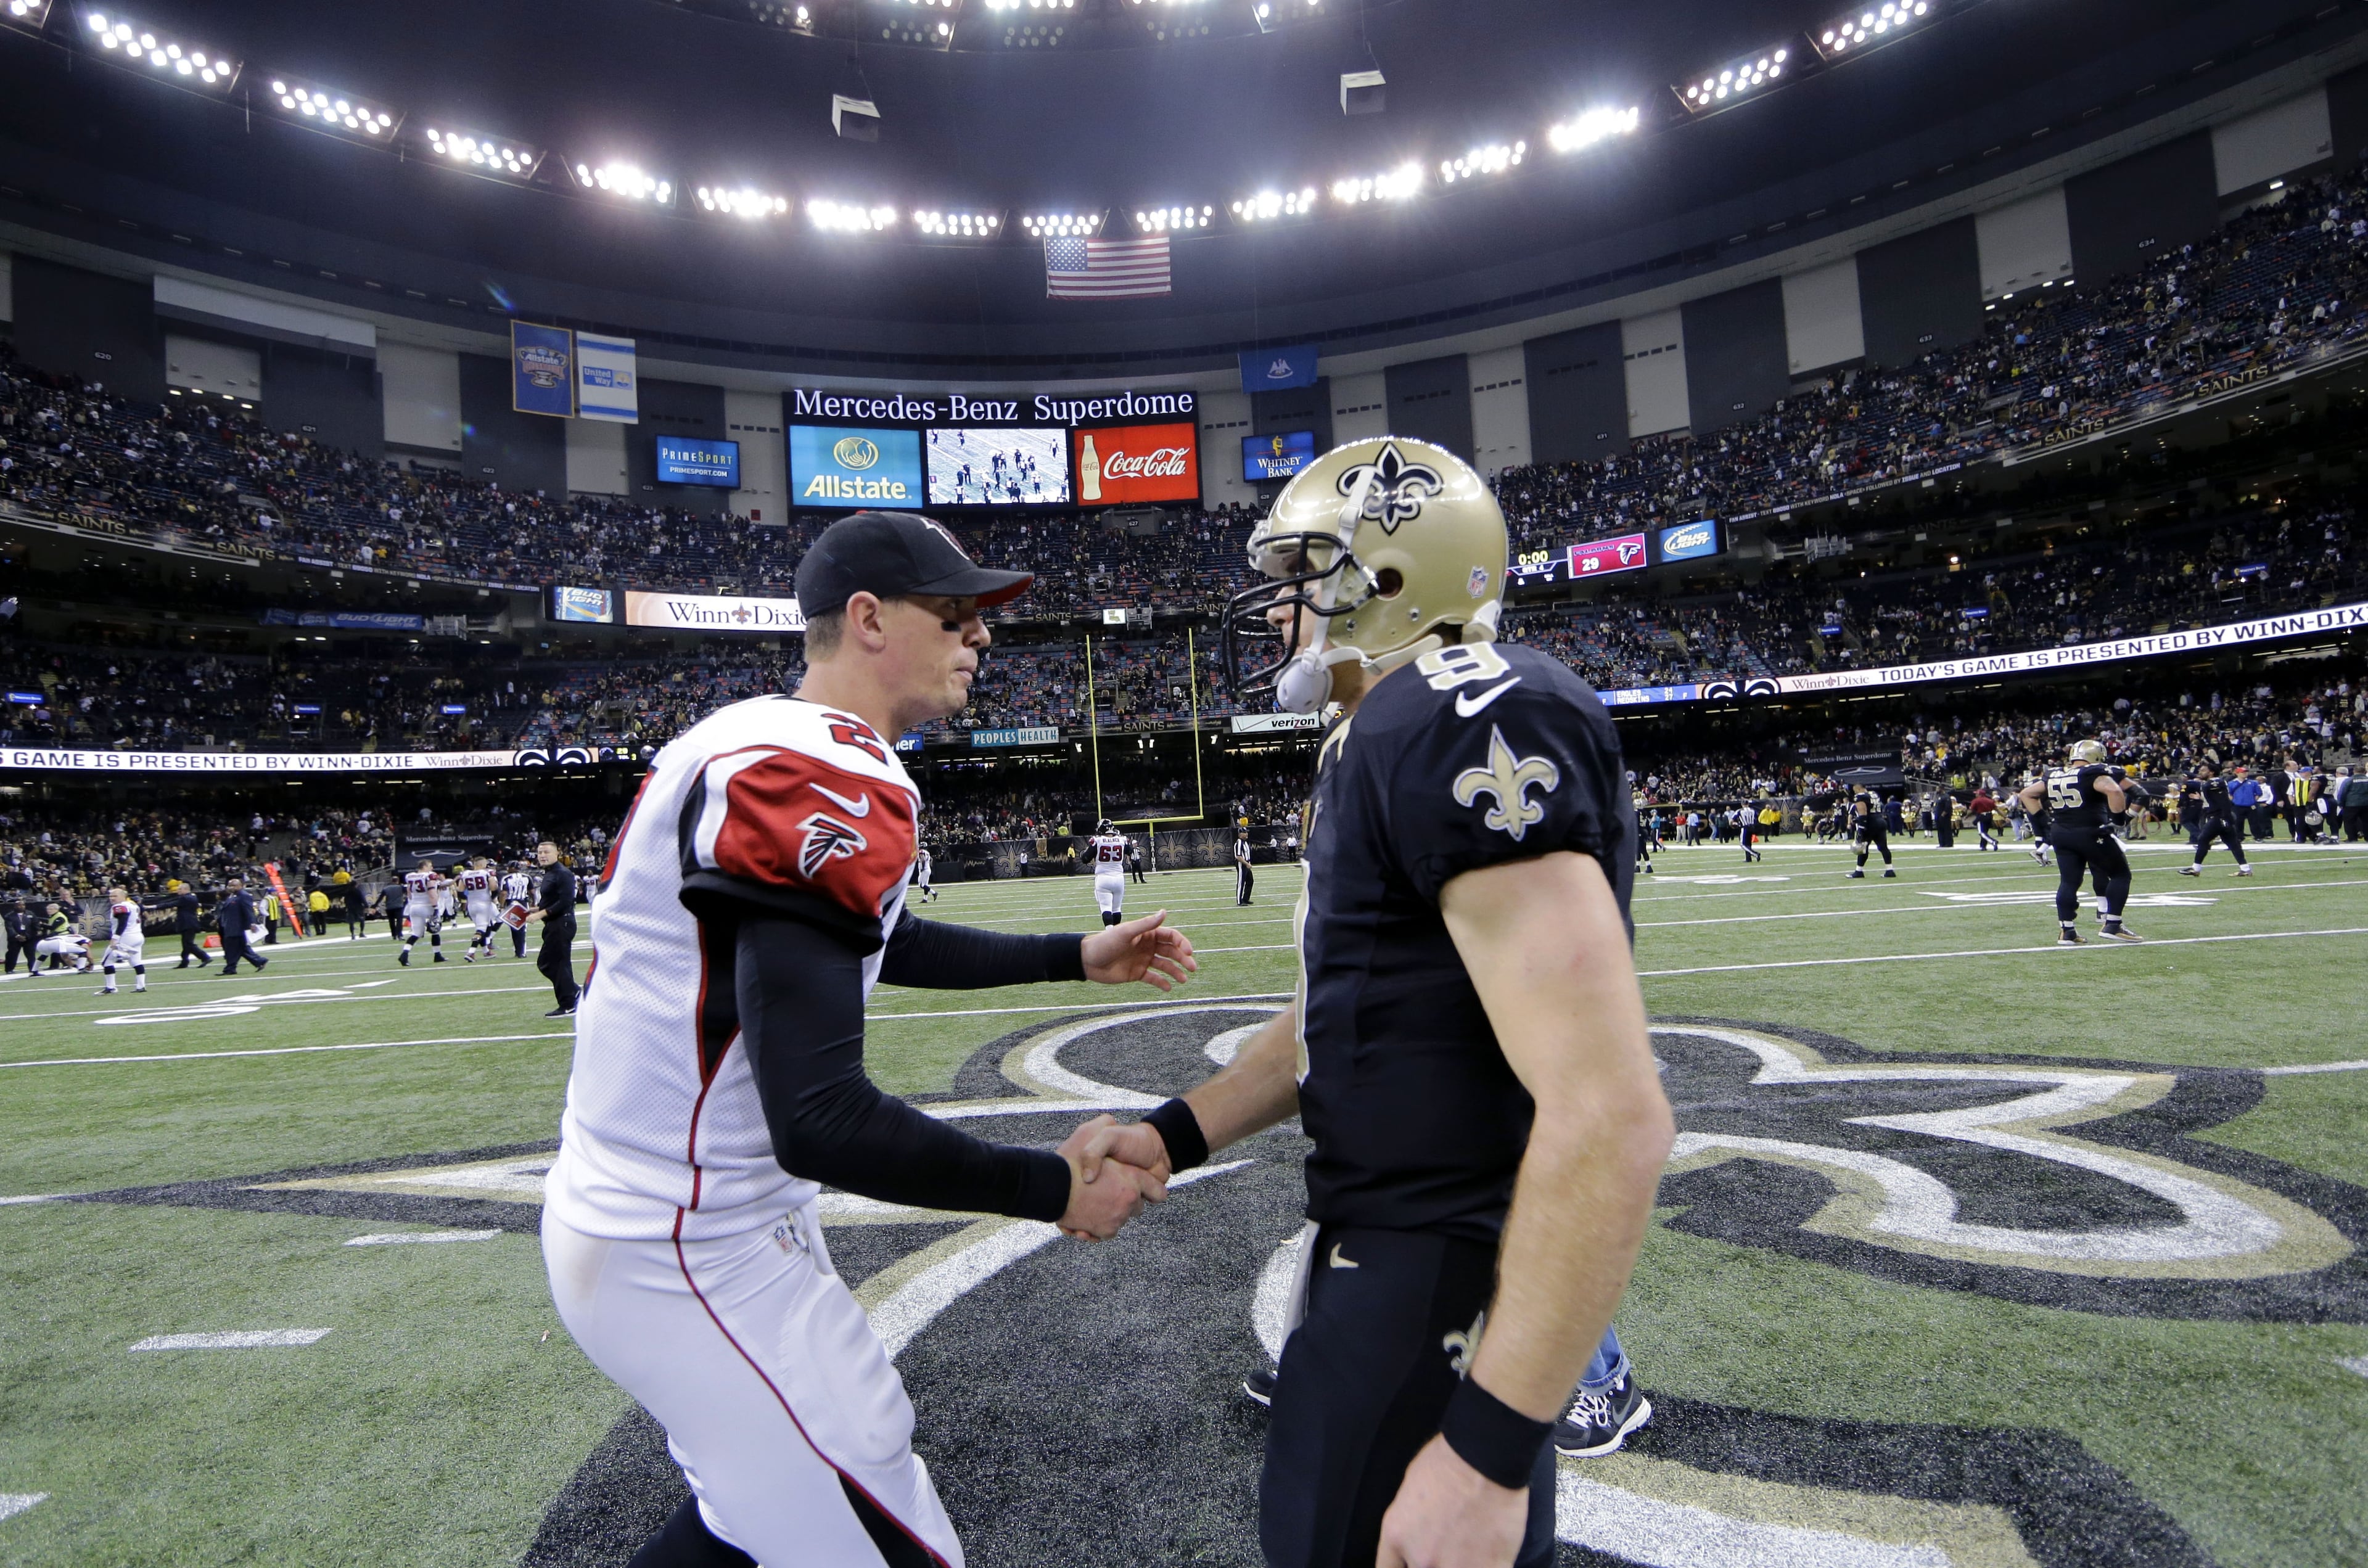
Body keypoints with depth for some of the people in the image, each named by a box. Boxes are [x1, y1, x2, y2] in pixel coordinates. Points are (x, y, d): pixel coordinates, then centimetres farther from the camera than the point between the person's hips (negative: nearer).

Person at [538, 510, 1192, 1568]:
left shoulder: (758, 741, 8)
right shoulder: (826, 780, -24)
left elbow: (879, 944, 22)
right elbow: (820, 1120, -30)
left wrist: (1076, 957, 22)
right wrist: (1054, 1188, -18)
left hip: (635, 1210, 10)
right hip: (692, 1258, -10)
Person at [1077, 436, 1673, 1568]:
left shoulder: (1466, 719, -23)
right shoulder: (1378, 742, 10)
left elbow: (1611, 1121, -29)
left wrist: (1489, 1446, -26)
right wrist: (1174, 1136, 8)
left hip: (1445, 1280, -10)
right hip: (1379, 1241, 10)